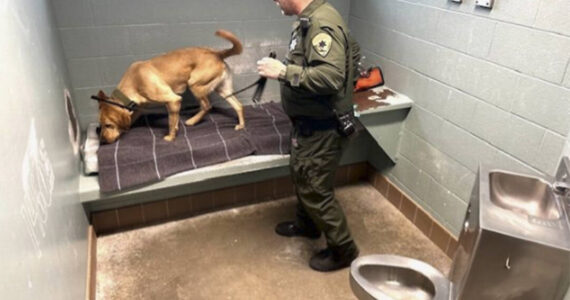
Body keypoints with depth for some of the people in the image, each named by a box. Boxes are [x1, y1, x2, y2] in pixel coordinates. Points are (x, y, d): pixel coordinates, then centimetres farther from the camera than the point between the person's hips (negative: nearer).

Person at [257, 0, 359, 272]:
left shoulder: (322, 23, -24)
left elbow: (330, 77, -35)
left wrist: (283, 72, -30)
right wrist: (282, 68, 8)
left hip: (323, 127, -11)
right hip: (309, 122, 11)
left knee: (315, 188, 1)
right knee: (300, 176, 25)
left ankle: (343, 250, 21)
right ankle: (306, 225, 48)